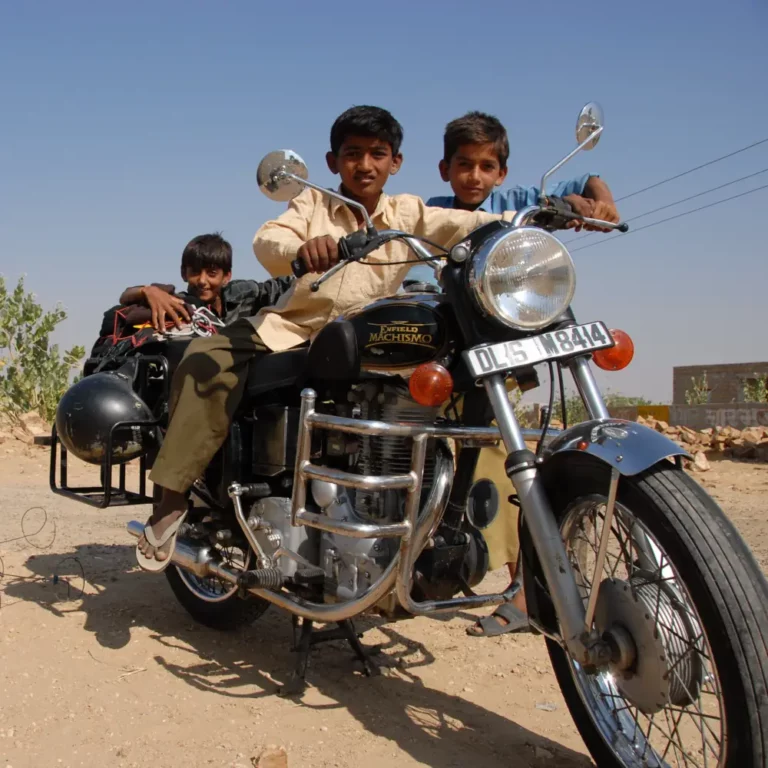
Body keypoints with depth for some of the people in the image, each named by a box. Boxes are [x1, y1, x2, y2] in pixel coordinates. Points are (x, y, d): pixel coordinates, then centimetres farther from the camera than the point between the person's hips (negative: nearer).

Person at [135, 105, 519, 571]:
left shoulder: (408, 213, 10)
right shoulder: (313, 204, 7)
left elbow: (472, 223, -2)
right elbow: (266, 241, -12)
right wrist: (302, 247, -35)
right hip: (290, 328, -1)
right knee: (208, 359, -25)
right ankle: (173, 498, -19)